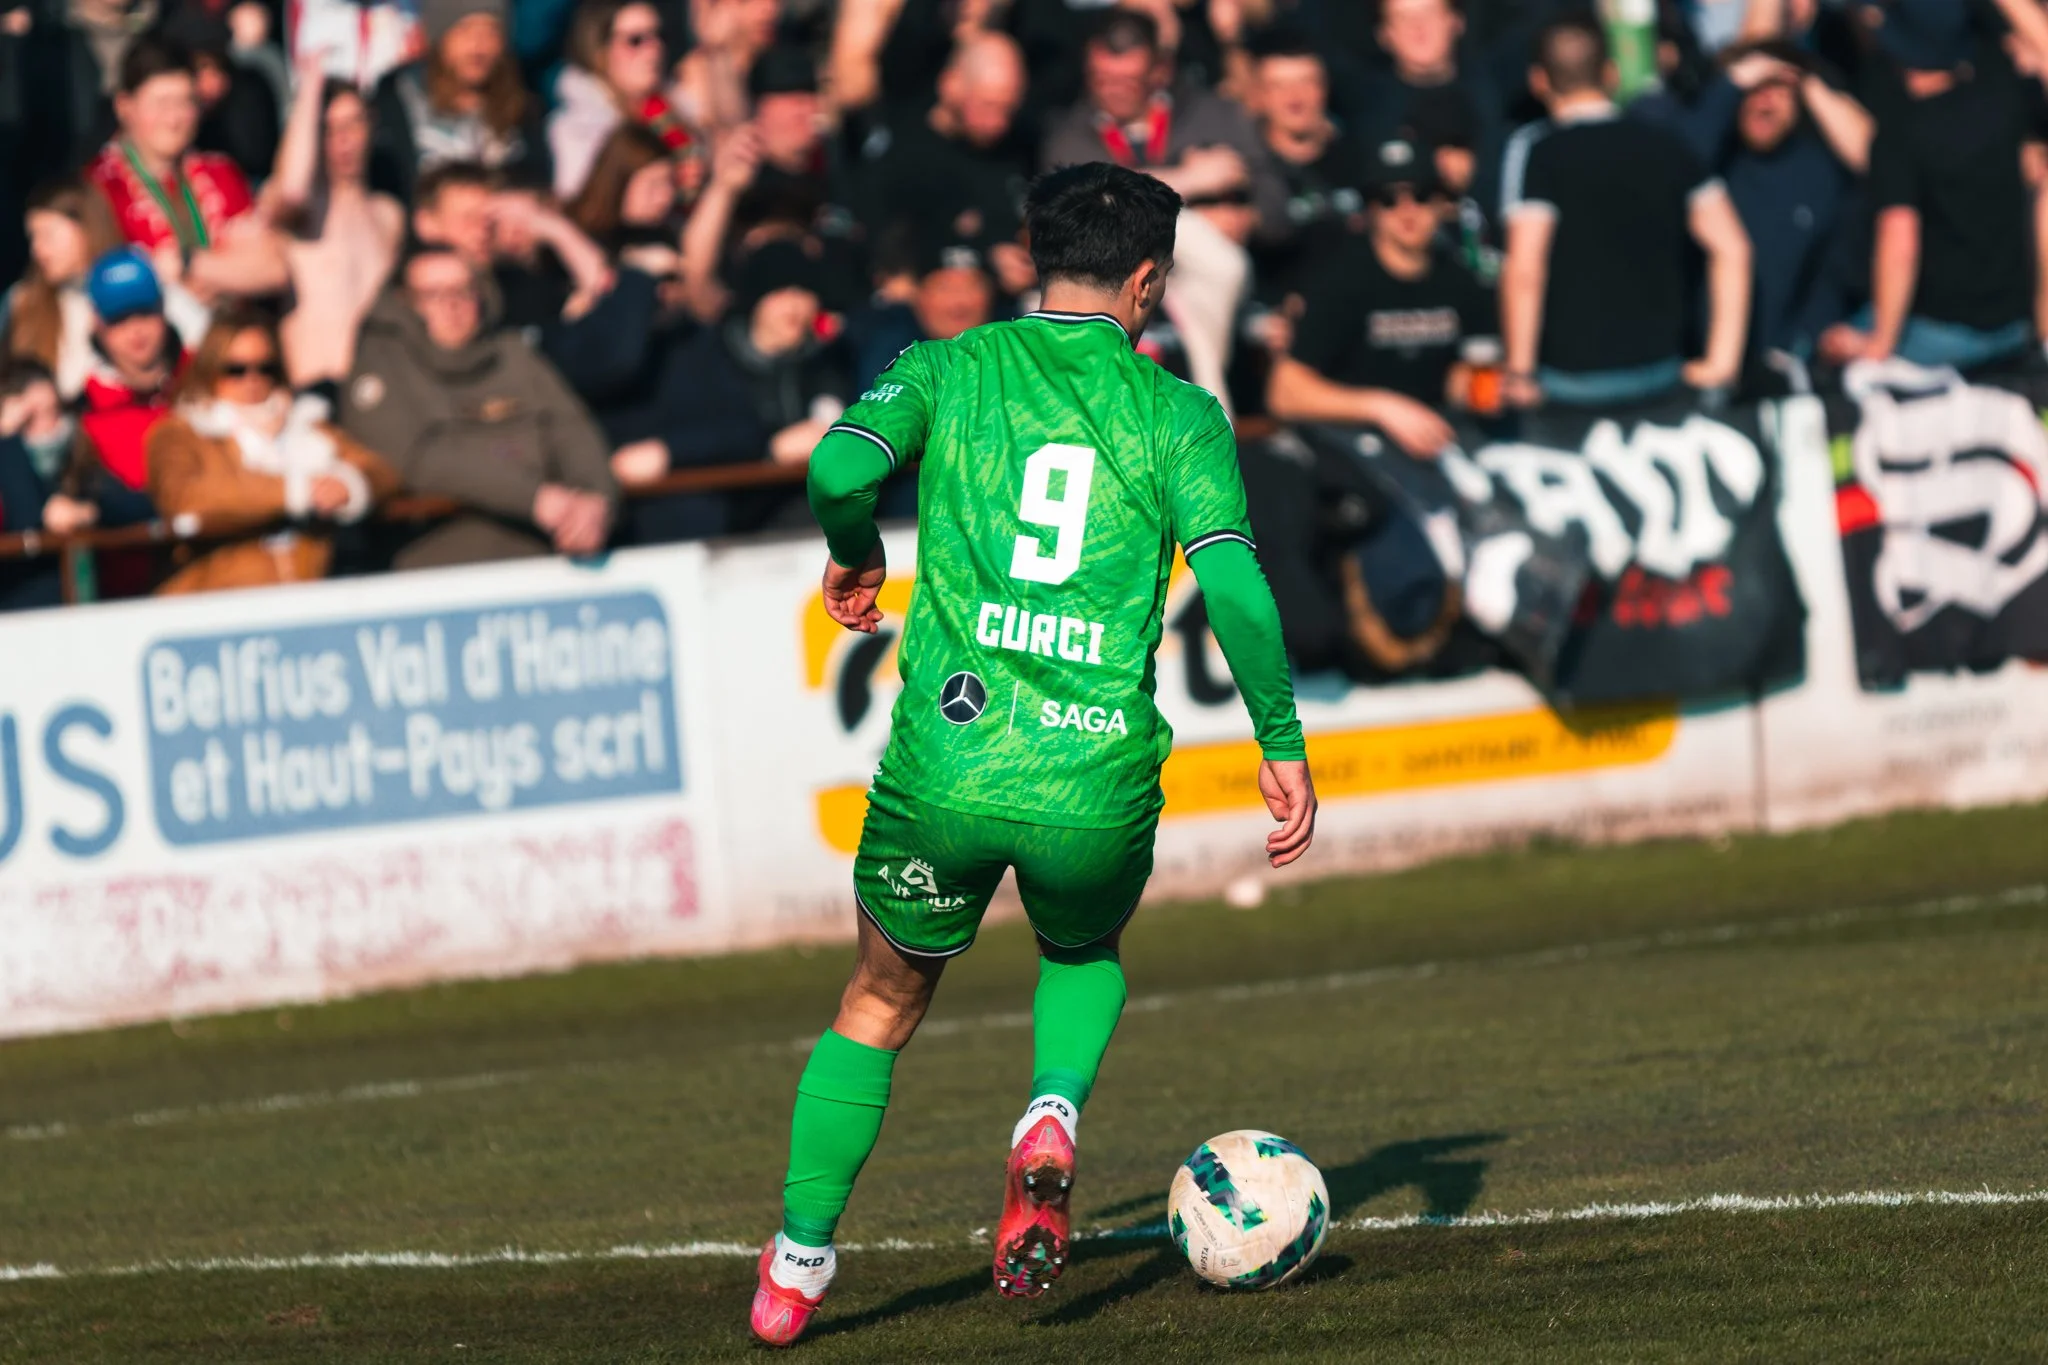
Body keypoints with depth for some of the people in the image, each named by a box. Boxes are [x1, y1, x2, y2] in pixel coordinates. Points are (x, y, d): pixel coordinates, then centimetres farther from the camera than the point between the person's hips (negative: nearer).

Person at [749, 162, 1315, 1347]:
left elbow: (842, 465, -11)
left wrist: (856, 555, 10)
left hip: (945, 768, 0)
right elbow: (1234, 584, -7)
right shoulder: (1180, 414, 4)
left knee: (883, 1003, 22)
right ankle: (1052, 1124, 2)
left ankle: (797, 1266, 19)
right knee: (1085, 956, 32)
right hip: (1099, 783, 0)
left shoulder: (948, 372, 7)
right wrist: (1283, 744, 1)